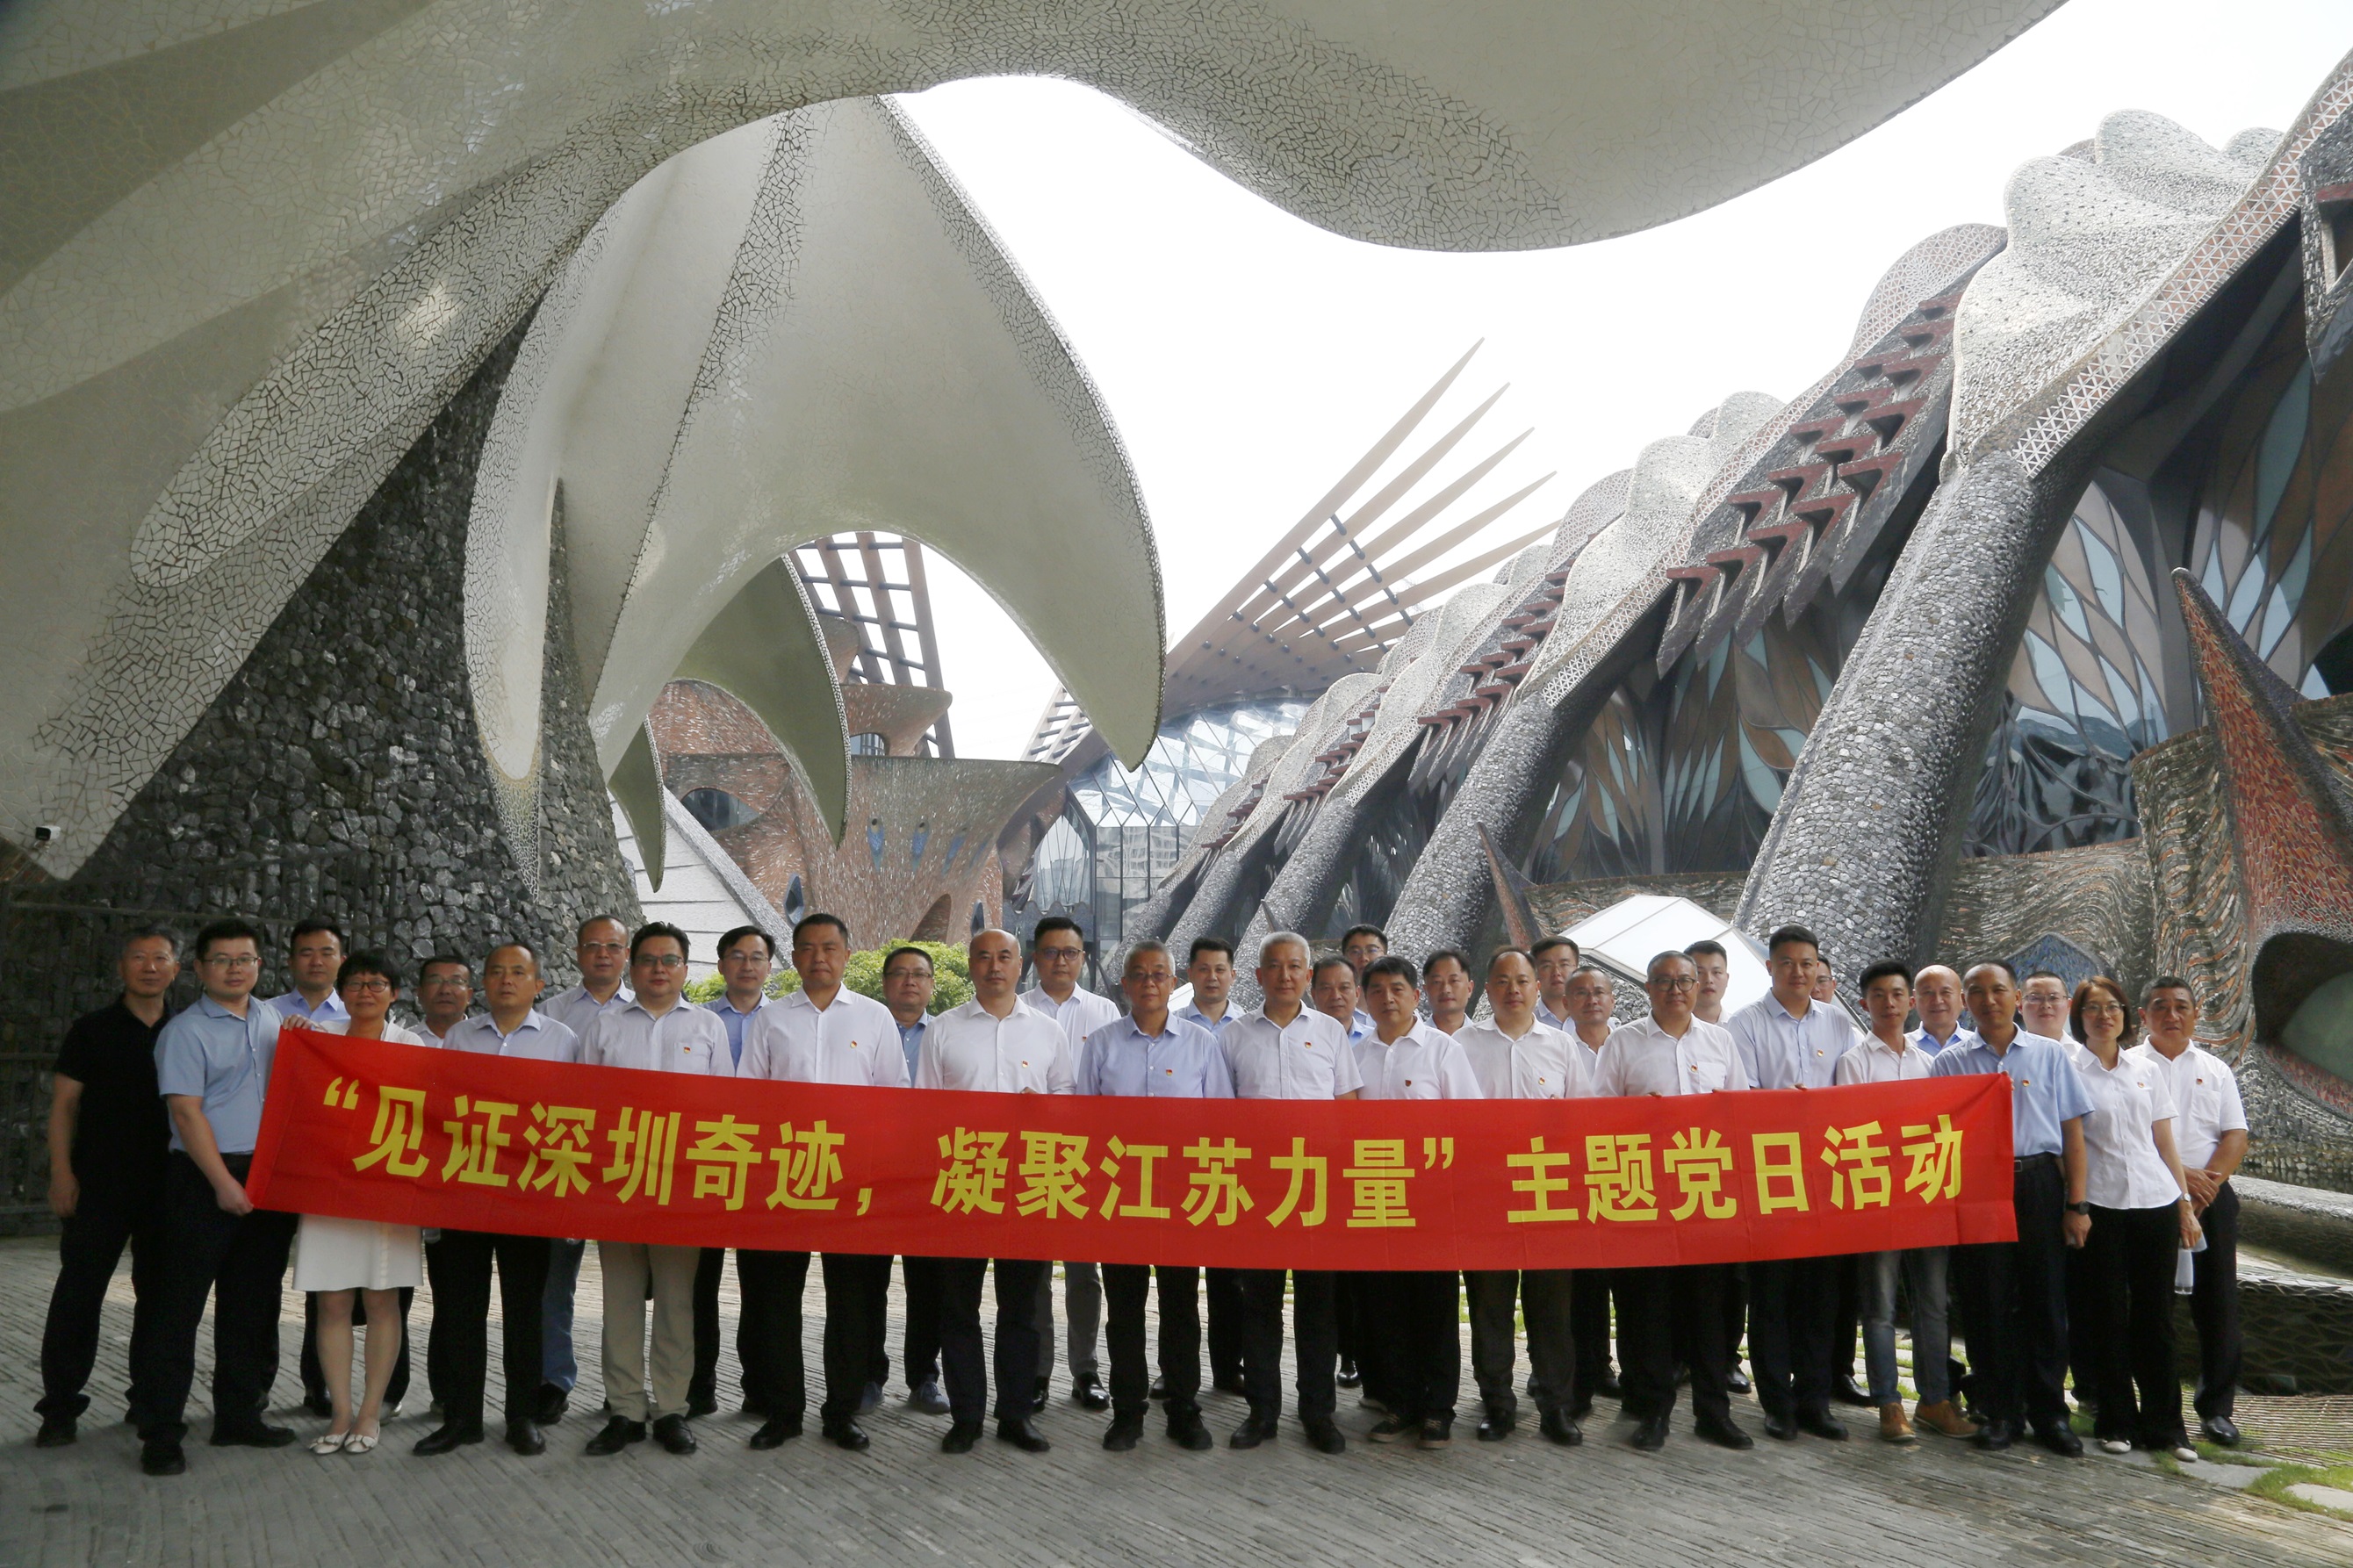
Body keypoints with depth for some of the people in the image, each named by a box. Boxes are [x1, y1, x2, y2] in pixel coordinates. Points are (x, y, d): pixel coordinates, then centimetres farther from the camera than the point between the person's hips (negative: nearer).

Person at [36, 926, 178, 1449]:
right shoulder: (92, 1030, 1)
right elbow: (64, 1103, 0)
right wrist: (62, 1173, -8)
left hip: (166, 1185, 2)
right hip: (98, 1185, -2)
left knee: (158, 1293, 8)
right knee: (78, 1292, -1)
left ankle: (151, 1398, 19)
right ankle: (60, 1407, 8)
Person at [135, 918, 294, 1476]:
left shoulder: (273, 1019, 13)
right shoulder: (185, 1031, -5)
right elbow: (186, 1112, -12)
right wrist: (224, 1184, -16)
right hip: (206, 1179, -6)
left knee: (253, 1304, 12)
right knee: (180, 1304, -2)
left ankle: (239, 1417, 22)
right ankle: (160, 1433, 5)